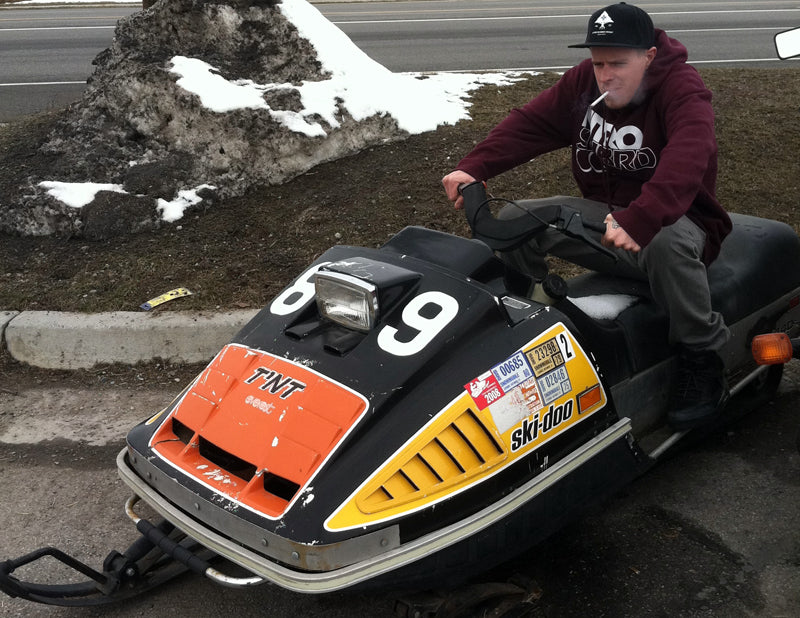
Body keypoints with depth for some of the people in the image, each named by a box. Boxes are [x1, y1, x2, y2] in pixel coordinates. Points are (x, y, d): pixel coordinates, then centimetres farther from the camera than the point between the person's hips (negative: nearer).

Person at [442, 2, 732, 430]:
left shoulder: (682, 90, -18)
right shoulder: (583, 82, 2)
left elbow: (684, 163, -37)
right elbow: (529, 123, -5)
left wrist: (637, 222, -54)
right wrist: (472, 167, -22)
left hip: (675, 218, -6)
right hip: (603, 213, 6)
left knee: (666, 244, -41)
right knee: (513, 220, -7)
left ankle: (701, 357, -20)